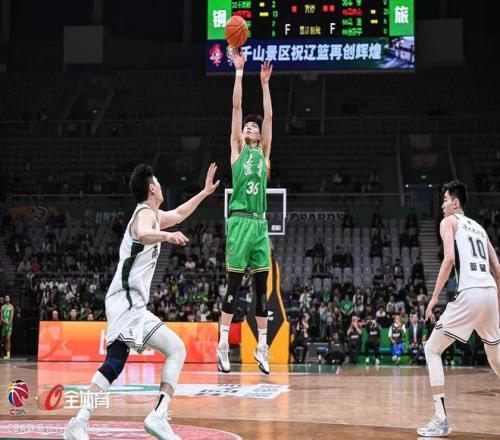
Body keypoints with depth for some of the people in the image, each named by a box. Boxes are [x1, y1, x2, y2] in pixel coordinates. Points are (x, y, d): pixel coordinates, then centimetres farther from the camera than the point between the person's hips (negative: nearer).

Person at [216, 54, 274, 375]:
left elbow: (269, 116, 12)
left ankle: (262, 345, 9)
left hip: (261, 223, 4)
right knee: (234, 283, -5)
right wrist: (239, 72, 5)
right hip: (240, 221, -3)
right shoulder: (237, 149, 9)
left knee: (262, 285, 4)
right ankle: (224, 343, -2)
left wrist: (265, 83, 12)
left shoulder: (264, 153, 16)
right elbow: (237, 107, 6)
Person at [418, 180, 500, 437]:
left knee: (432, 350, 1)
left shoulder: (449, 222, 6)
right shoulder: (479, 227, 26)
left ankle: (441, 420, -9)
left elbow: (449, 258, -11)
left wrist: (435, 296, -10)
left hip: (470, 293, -7)